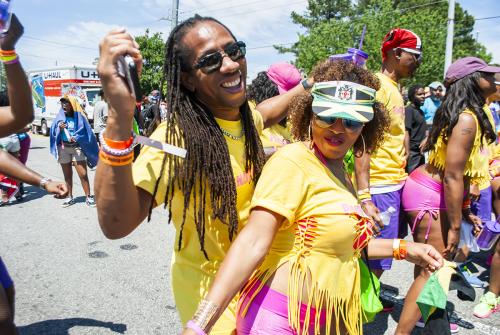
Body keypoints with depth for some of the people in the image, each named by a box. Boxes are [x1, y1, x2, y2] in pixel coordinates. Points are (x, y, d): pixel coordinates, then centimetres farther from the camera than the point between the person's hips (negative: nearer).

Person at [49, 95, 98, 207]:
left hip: (77, 148, -3)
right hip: (63, 148, 3)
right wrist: (59, 128, -13)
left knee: (83, 174, -9)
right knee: (67, 175, 10)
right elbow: (53, 132, 6)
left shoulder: (79, 117, -1)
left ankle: (88, 197, -1)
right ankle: (70, 197, 20)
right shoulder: (60, 117, 9)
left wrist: (76, 138, -18)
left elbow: (86, 132, -4)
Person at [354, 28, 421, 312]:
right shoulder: (376, 86, -15)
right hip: (381, 187, -10)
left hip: (396, 183, 10)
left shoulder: (394, 88, 14)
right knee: (377, 259, -1)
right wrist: (364, 198, -27)